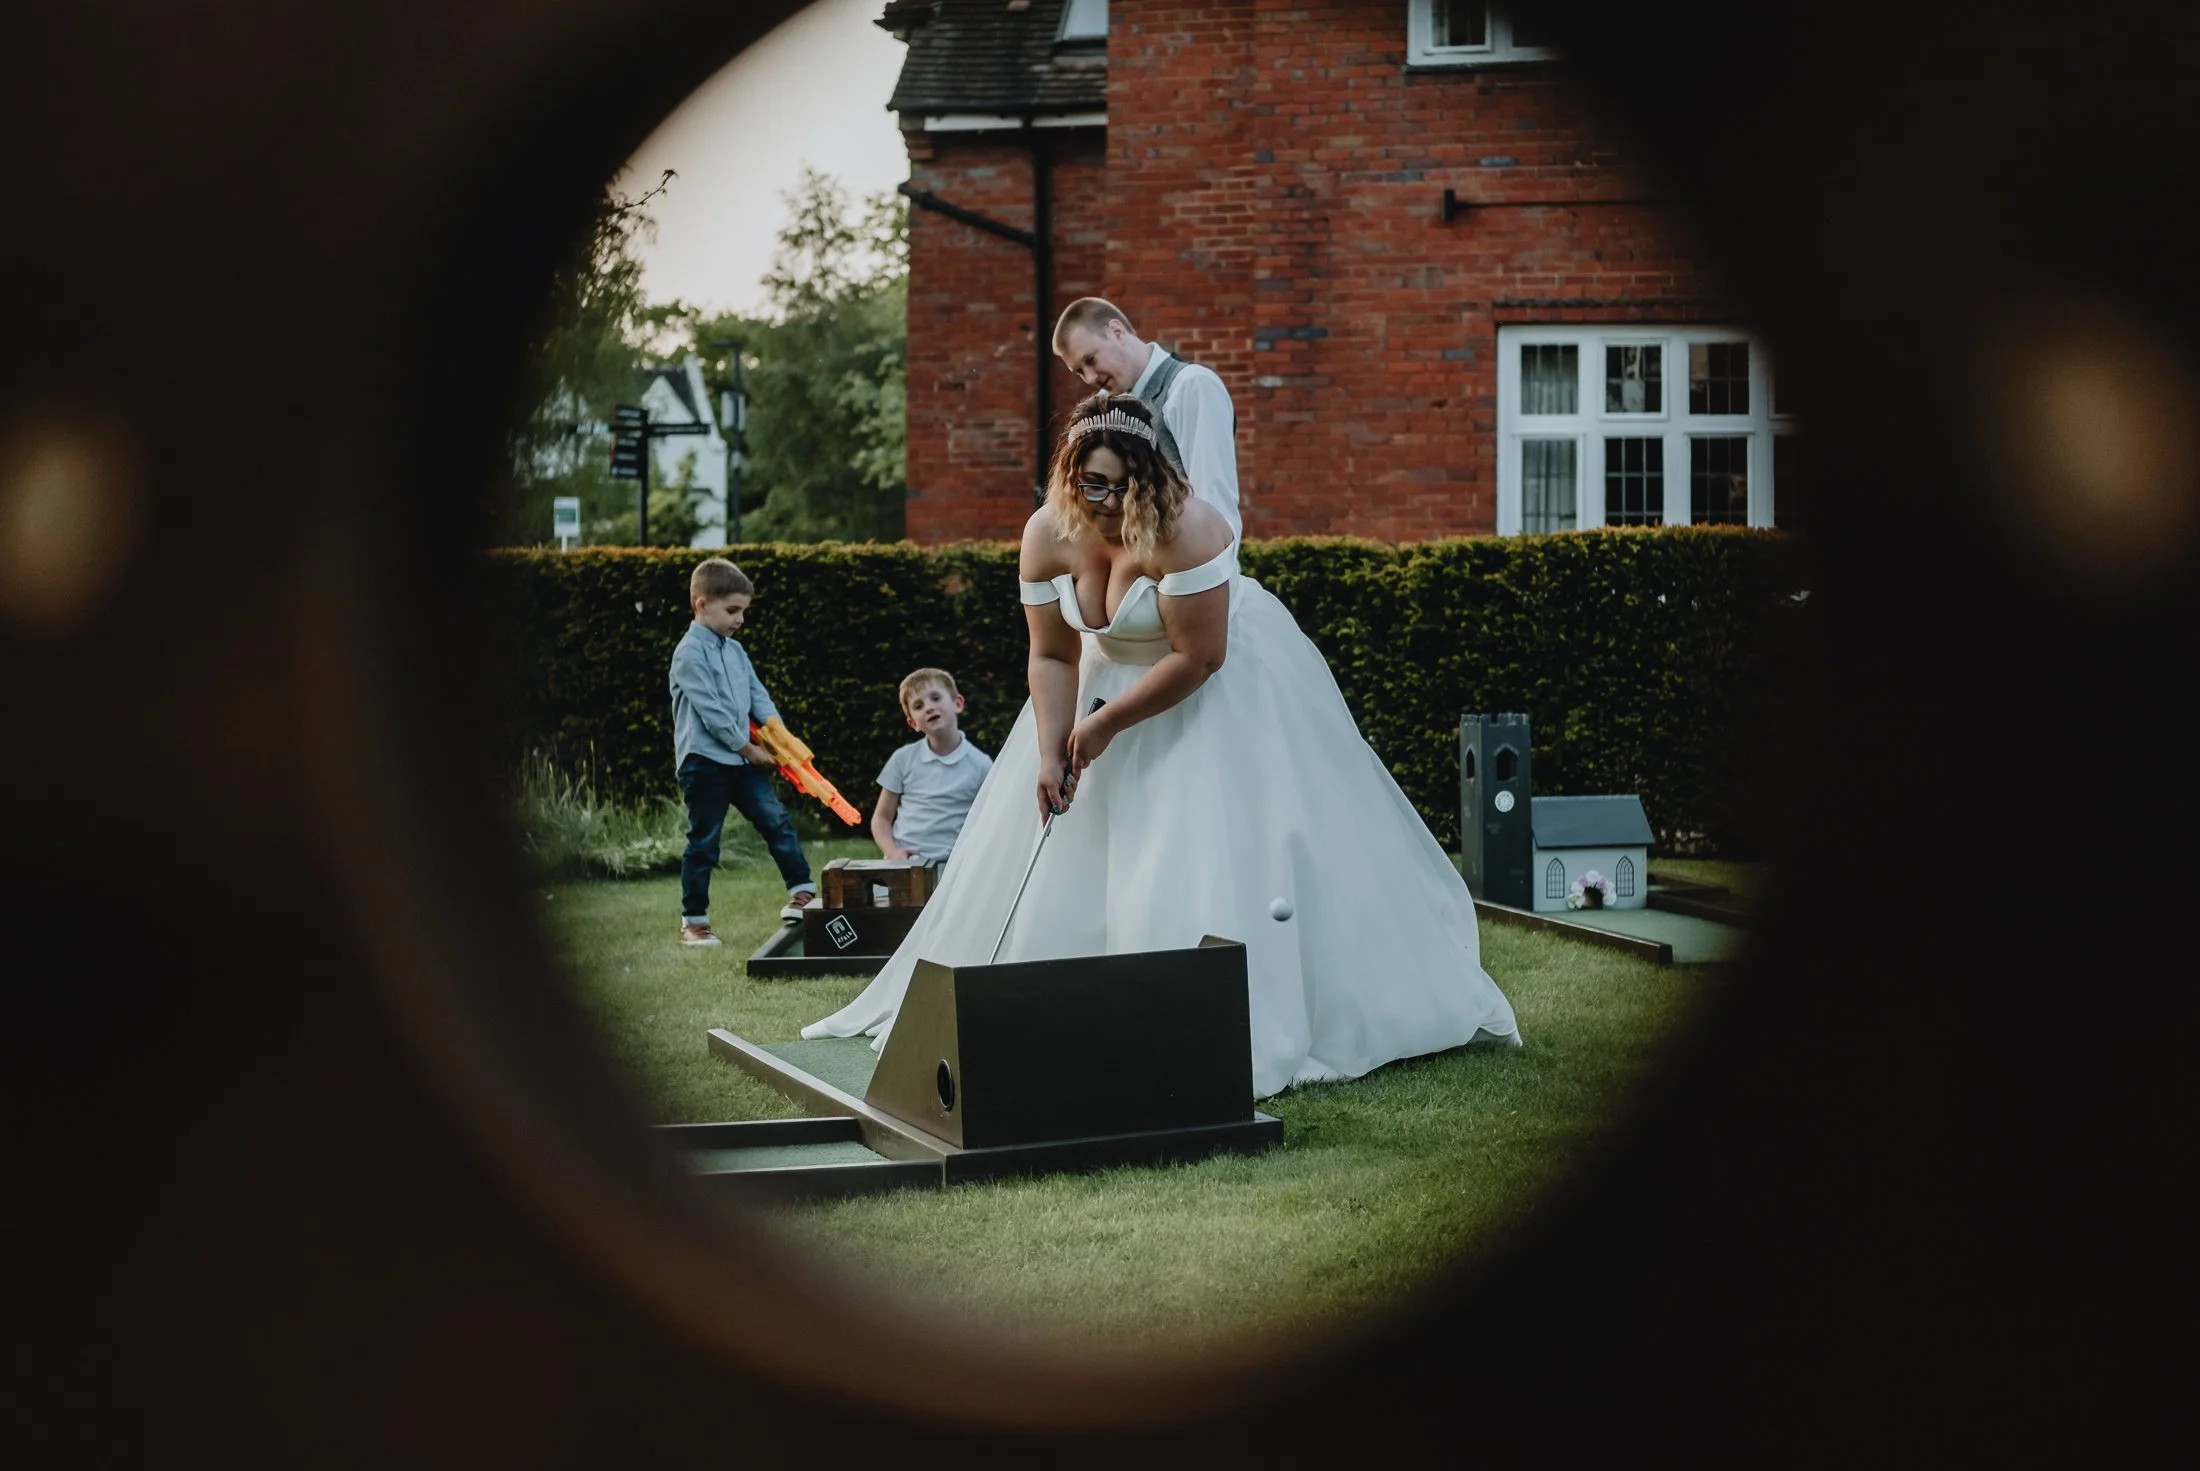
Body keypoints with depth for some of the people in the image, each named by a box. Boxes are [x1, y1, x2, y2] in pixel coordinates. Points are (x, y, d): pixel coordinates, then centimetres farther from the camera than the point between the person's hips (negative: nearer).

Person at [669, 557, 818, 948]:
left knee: (777, 821, 1)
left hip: (742, 758, 7)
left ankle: (802, 893, 7)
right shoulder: (689, 652, -12)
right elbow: (710, 710, -17)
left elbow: (757, 696, 11)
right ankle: (693, 921, 9)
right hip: (704, 760, -7)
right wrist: (748, 748, -13)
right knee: (703, 842, 0)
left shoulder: (735, 650, 13)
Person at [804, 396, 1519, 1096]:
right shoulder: (1047, 534, -13)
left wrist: (1108, 724, -23)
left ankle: (1266, 1021, -6)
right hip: (1112, 670, 6)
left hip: (1222, 685, -6)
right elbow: (1052, 655, -7)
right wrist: (1050, 752, -16)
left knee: (1224, 844, -12)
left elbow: (1199, 655, -29)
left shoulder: (1183, 528, -30)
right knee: (1067, 850, 6)